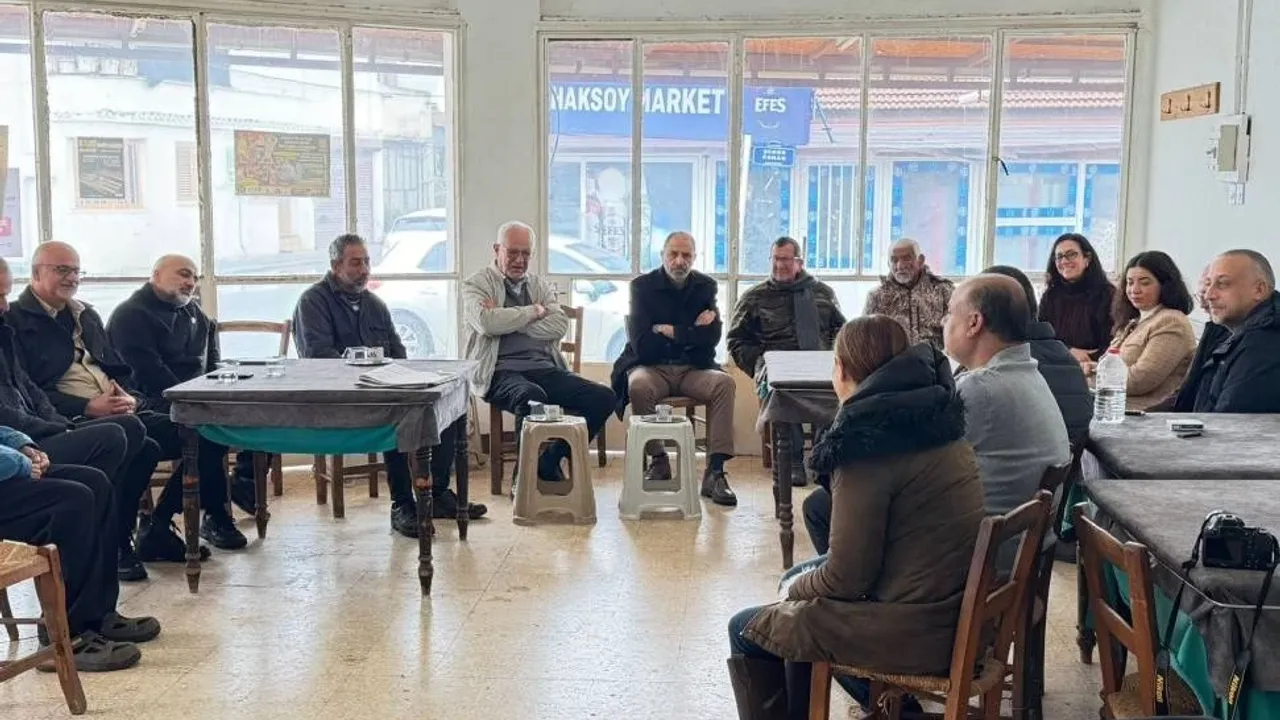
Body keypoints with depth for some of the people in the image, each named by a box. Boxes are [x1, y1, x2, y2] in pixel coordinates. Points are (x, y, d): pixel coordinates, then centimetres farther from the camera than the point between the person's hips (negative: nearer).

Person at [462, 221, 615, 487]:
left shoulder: (541, 286, 22)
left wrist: (508, 320, -6)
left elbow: (560, 325, 3)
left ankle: (551, 460, -1)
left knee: (603, 397, -14)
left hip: (544, 368, 6)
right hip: (502, 371, -5)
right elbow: (487, 322, -13)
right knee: (532, 396, -40)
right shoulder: (476, 285, 9)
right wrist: (534, 311, -2)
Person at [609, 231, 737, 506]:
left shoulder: (705, 286, 7)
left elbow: (711, 336, -5)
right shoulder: (643, 286, -1)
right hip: (651, 368, -2)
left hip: (694, 369, 2)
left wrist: (668, 331, -7)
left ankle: (715, 471, -28)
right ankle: (658, 461, -14)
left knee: (724, 383, -28)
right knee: (638, 385, -35)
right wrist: (693, 332, -7)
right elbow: (641, 345, -11)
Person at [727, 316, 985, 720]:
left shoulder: (868, 439, -20)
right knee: (799, 577, 26)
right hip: (954, 610, 9)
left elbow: (846, 577, -17)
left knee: (746, 630, 7)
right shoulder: (933, 418, 6)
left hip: (913, 631, -9)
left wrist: (796, 589, 3)